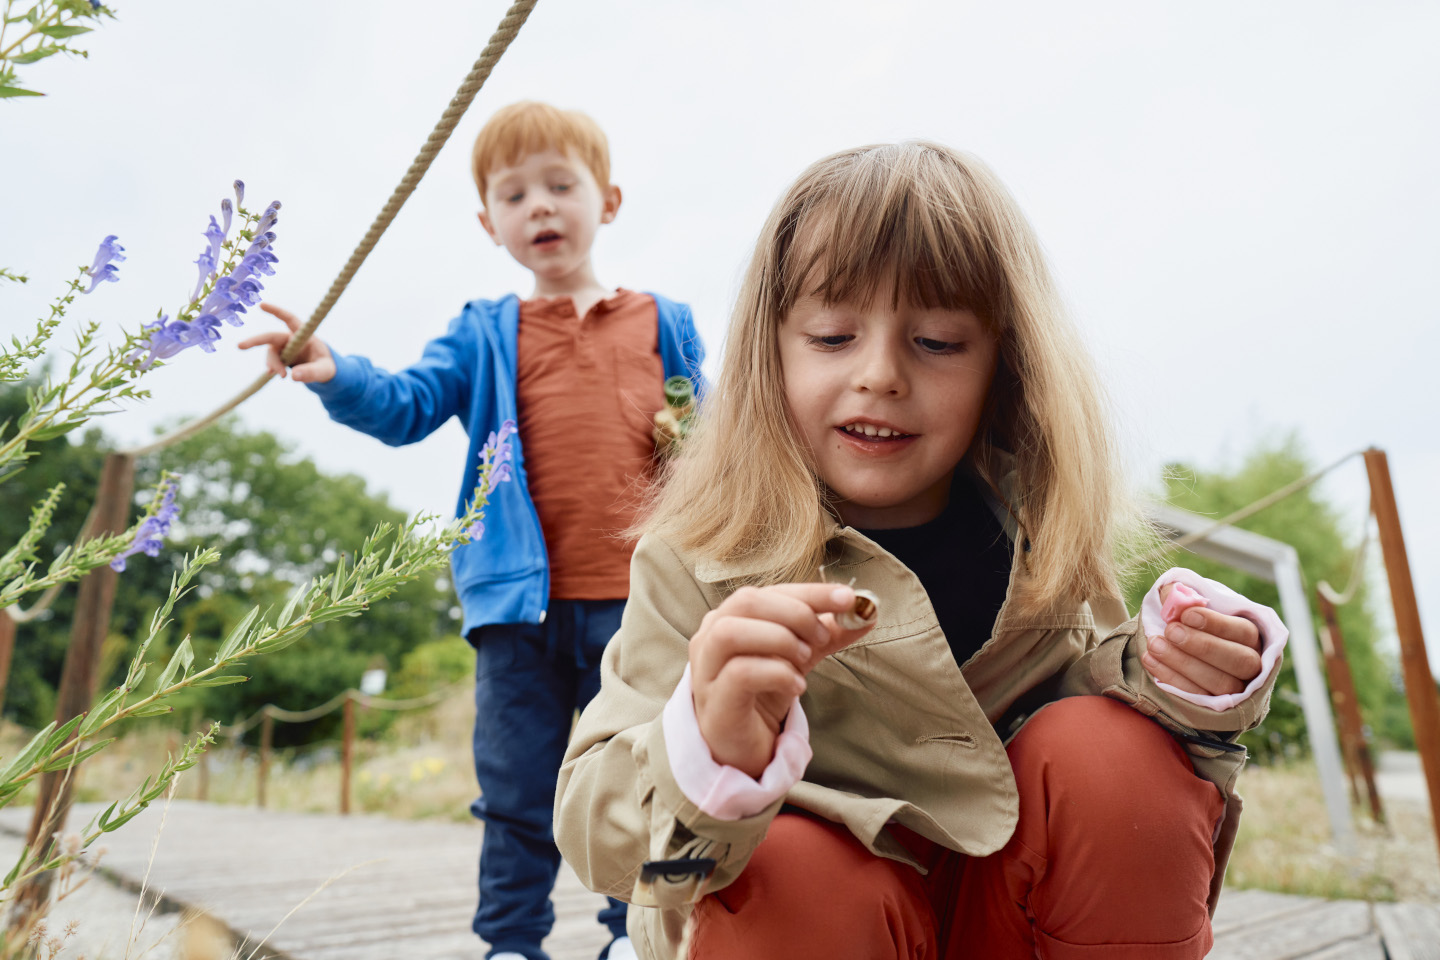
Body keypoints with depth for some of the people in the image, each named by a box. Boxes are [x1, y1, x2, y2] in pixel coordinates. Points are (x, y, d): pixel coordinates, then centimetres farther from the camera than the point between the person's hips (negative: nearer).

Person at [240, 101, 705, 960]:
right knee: (516, 791, 12)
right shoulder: (484, 336, 9)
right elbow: (407, 405, -4)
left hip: (634, 598, 0)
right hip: (520, 600, 1)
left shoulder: (664, 324, 9)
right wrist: (334, 375, -21)